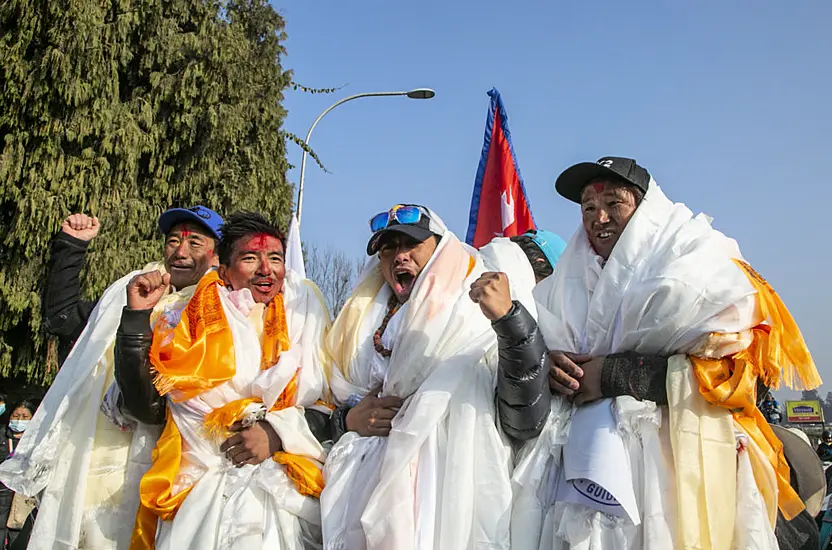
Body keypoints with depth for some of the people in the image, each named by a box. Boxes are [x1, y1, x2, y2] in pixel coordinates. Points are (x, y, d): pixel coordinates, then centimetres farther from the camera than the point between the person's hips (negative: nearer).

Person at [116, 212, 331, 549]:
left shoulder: (304, 316, 11)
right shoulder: (191, 322, 11)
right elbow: (144, 405, 4)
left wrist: (277, 433, -9)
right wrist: (137, 315, -2)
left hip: (282, 488, 0)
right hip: (202, 492, 0)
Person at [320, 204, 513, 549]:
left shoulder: (479, 318, 2)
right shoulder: (361, 324, 18)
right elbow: (330, 406, 23)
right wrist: (349, 420, 1)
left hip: (446, 492, -4)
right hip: (360, 492, 4)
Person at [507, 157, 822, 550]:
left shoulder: (707, 271, 3)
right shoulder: (567, 288, 18)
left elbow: (749, 369, -10)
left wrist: (618, 374, -14)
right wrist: (548, 368, -5)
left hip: (680, 473, -3)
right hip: (584, 476, 4)